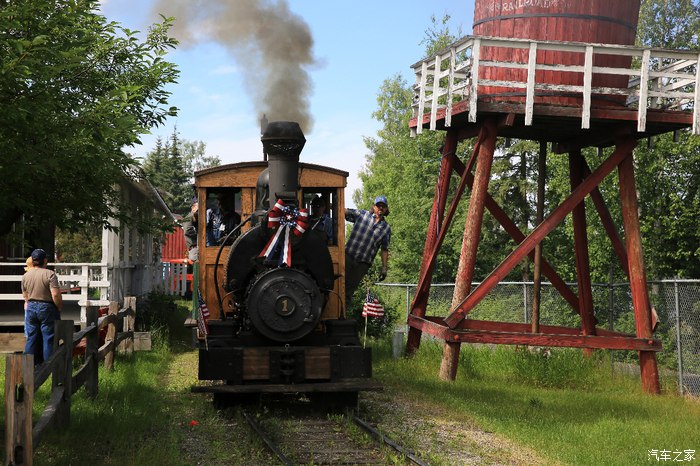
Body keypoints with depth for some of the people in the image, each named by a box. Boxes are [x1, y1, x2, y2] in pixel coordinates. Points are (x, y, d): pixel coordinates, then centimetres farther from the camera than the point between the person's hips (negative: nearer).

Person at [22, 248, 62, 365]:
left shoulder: (26, 275, 6)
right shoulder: (50, 274, -14)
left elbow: (25, 296, 15)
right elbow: (56, 295, -20)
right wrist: (59, 307, -6)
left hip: (31, 308, 6)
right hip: (47, 308, -6)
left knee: (32, 338, 13)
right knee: (49, 338, 1)